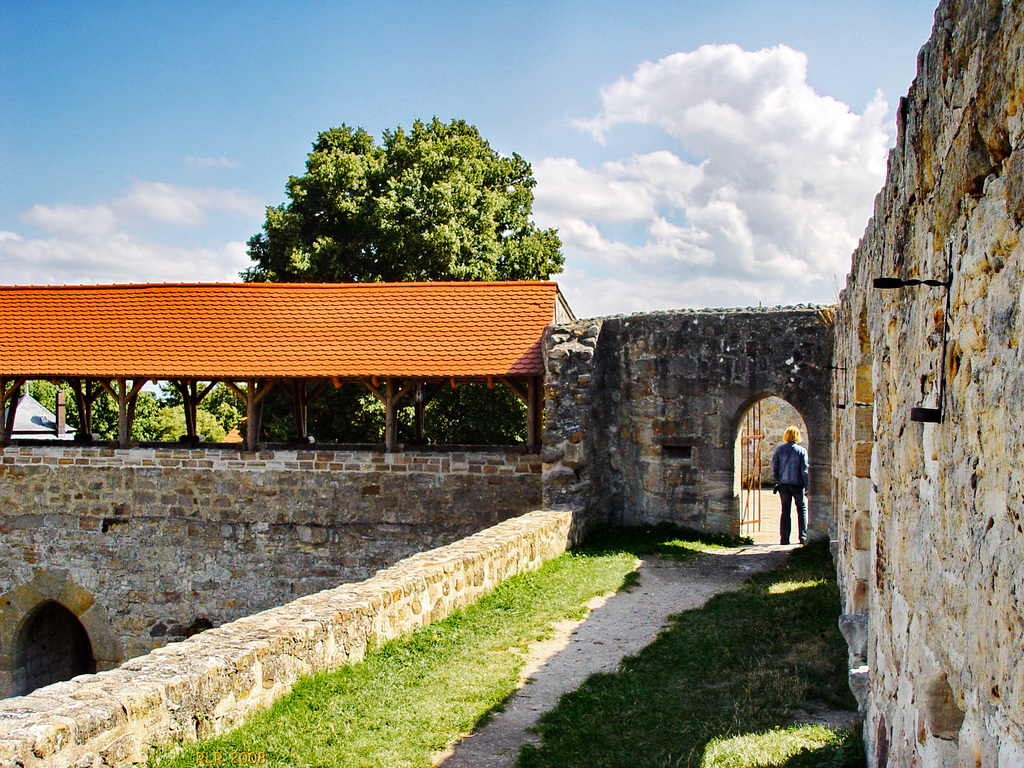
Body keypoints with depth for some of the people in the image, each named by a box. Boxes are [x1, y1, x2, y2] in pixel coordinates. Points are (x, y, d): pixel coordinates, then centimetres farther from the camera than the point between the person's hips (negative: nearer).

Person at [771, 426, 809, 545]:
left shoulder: (779, 449, 3)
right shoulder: (802, 451, -3)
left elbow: (774, 468, 2)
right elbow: (805, 470, -5)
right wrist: (806, 487, -1)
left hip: (783, 484, 2)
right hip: (797, 483, -2)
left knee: (785, 510, 7)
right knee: (802, 509, 9)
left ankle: (784, 538, 3)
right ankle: (803, 537, 5)